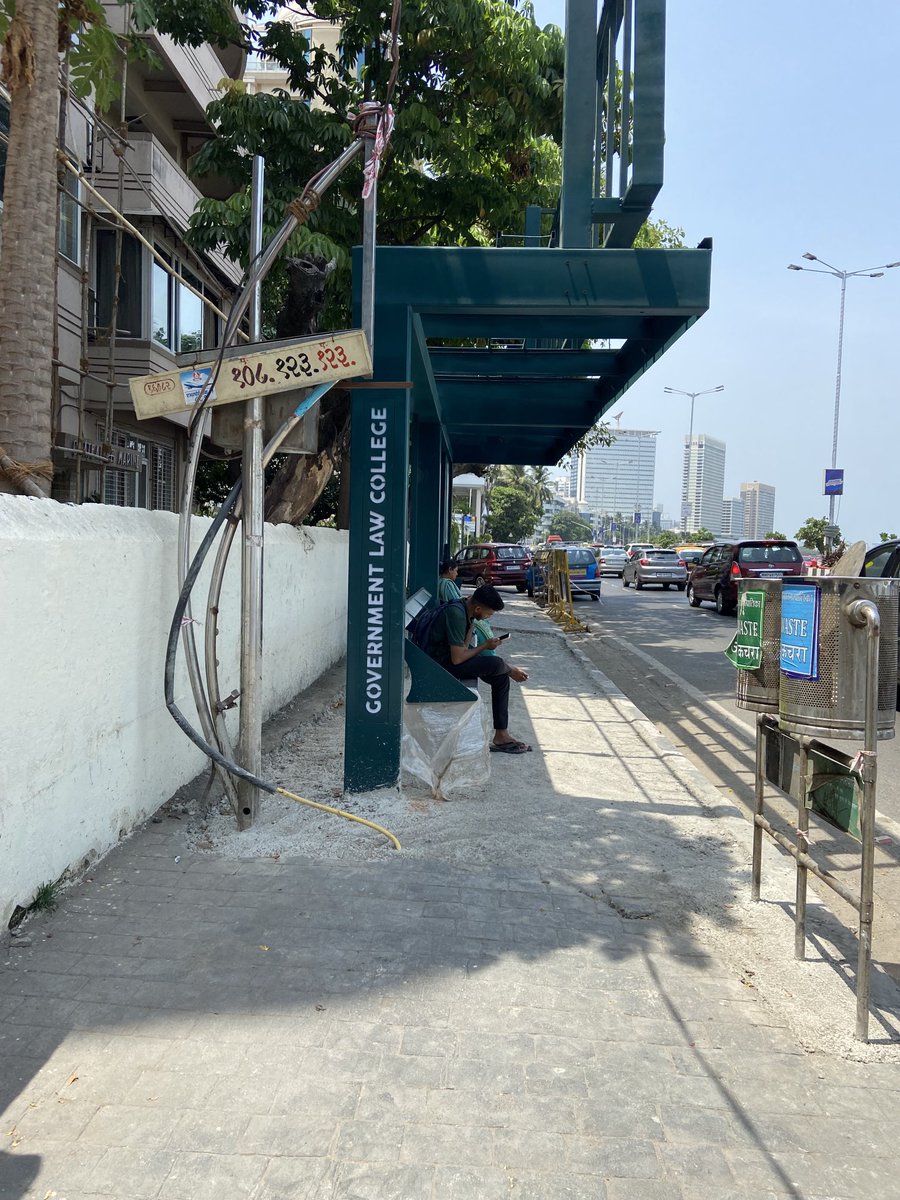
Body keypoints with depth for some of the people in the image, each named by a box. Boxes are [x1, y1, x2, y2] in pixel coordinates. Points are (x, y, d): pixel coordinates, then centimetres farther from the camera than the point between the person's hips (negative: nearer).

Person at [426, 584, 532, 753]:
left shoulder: (466, 611, 4)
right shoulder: (456, 614, -25)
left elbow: (464, 647, 0)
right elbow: (457, 658, -26)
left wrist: (471, 624, -11)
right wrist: (485, 646, -14)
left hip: (451, 659, 10)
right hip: (442, 665, -10)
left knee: (501, 677, 2)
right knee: (496, 664, -24)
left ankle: (501, 736, 3)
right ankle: (511, 670, 12)